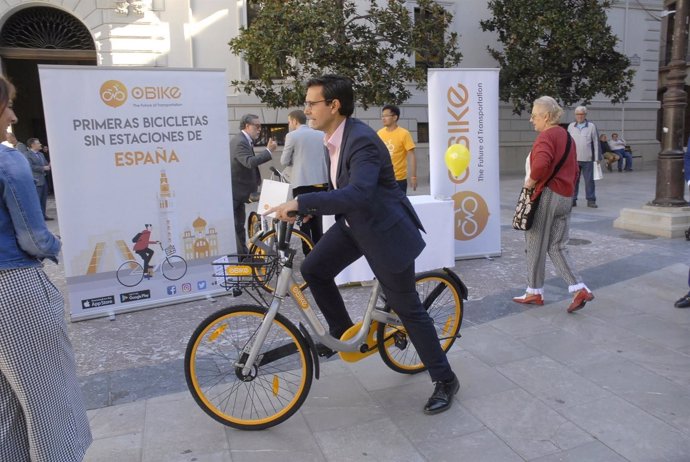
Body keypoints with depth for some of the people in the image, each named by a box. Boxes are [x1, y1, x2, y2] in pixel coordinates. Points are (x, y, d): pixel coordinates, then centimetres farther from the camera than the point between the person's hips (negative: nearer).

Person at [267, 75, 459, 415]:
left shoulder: (362, 141, -26)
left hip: (385, 229, -8)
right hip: (353, 224, 8)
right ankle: (343, 332, 19)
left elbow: (357, 193, -41)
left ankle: (445, 380, 19)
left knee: (407, 308, 1)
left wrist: (301, 202, -40)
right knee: (313, 269, -4)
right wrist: (303, 208, 5)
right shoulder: (333, 139, 3)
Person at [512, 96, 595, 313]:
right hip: (566, 197, 9)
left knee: (536, 246, 4)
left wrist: (531, 180, -17)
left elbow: (541, 163, -33)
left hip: (546, 195, -9)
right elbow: (574, 170, 23)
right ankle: (579, 289, 2)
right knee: (557, 247, 12)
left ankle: (534, 292, 16)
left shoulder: (546, 136, -13)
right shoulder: (567, 136, 17)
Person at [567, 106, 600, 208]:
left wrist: (597, 158, 0)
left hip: (587, 159, -1)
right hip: (573, 159, 1)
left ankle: (591, 200, 10)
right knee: (573, 180, 5)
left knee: (589, 180, 3)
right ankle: (572, 199, 12)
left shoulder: (591, 126, 2)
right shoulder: (571, 126, 7)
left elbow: (596, 142, 3)